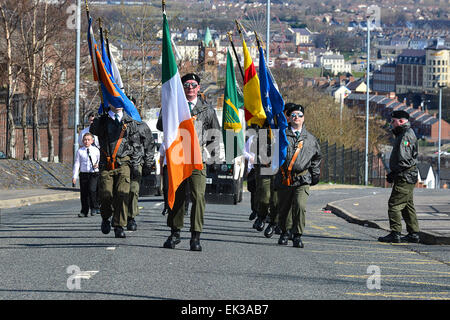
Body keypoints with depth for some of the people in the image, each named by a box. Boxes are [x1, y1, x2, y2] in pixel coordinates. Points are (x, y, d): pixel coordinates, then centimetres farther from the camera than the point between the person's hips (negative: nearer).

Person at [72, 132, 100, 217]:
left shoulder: (96, 150, 4)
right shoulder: (80, 151, 4)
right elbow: (77, 164, 4)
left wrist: (98, 165, -10)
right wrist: (74, 176, 0)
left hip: (94, 173, -2)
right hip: (83, 173, 2)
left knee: (92, 190, -17)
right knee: (83, 193, 4)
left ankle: (94, 207, 1)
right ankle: (84, 211, 13)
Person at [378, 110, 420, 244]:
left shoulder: (406, 136, -15)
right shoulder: (403, 134, 19)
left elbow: (404, 159, -22)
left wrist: (394, 173, -16)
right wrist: (393, 173, 16)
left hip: (405, 177, -11)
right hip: (407, 177, 11)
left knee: (394, 204, -10)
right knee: (407, 206, 13)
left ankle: (395, 234, -12)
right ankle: (413, 234, 15)